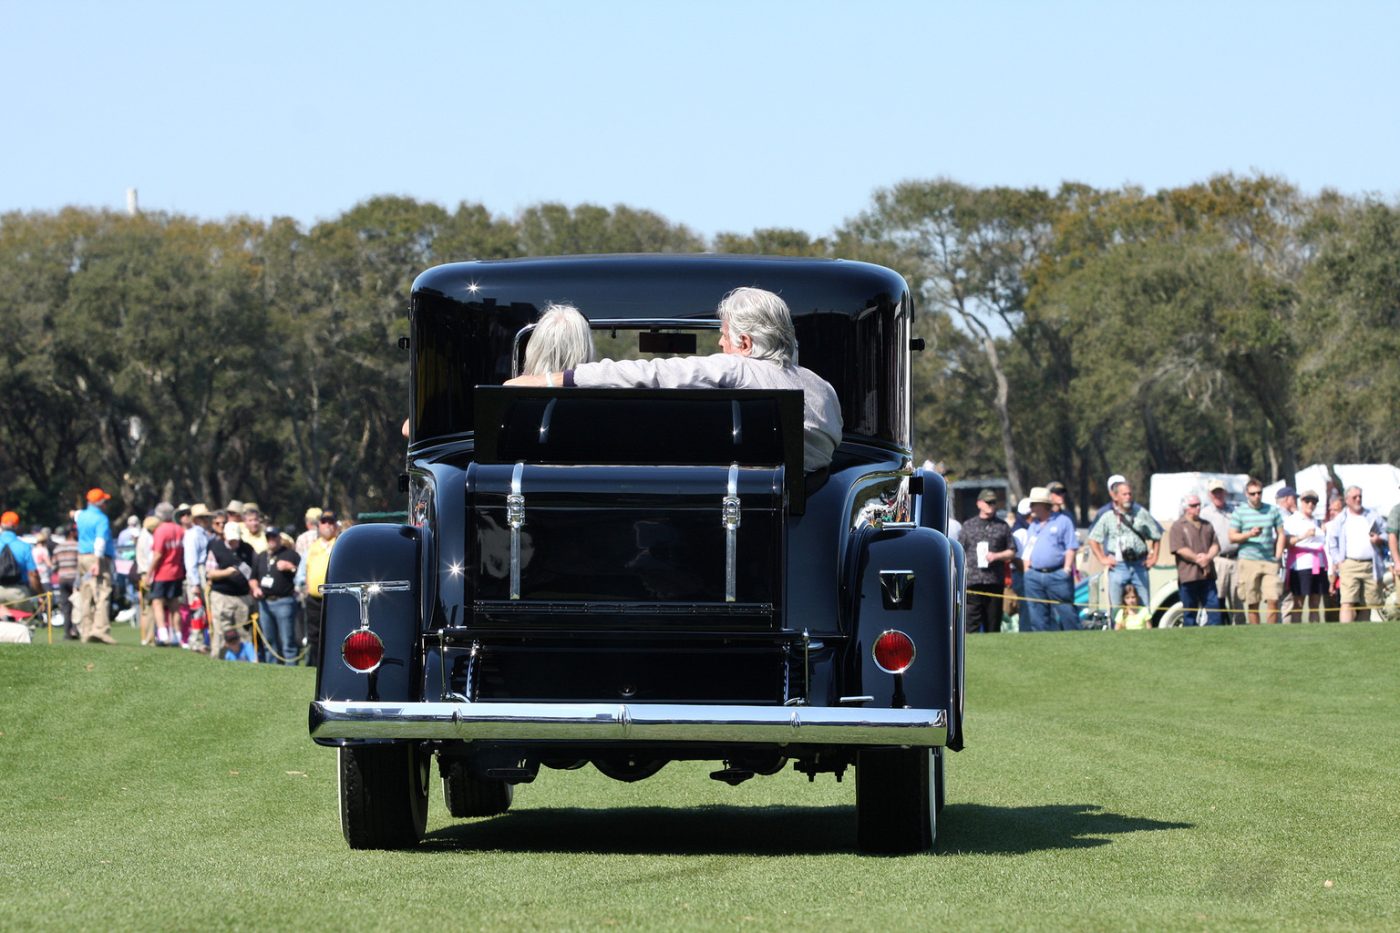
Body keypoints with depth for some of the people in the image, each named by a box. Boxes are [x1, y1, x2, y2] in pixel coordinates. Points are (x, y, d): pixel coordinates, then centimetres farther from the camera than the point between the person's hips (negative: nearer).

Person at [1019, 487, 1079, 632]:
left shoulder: (1063, 521, 1)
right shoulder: (1032, 526, 19)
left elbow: (1071, 548, -3)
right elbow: (1026, 553, 20)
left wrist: (1066, 569, -11)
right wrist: (1027, 571, 8)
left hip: (1057, 575, -6)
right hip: (1034, 576, 6)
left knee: (1065, 612, -6)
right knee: (1037, 617, 3)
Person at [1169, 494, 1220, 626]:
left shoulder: (1206, 526, 18)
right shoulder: (1178, 526, 2)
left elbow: (1215, 545, 11)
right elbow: (1179, 549, -9)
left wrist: (1208, 557, -10)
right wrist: (1197, 559, -13)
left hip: (1207, 574, 4)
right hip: (1188, 575, -4)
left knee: (1213, 607, -3)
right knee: (1190, 611, 1)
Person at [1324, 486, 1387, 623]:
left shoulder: (1373, 516, 16)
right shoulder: (1339, 520, 10)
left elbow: (1386, 533, 20)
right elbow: (1331, 542, 8)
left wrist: (1380, 539, -3)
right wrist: (1338, 561, -5)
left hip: (1371, 565, 3)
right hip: (1349, 564, -3)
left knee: (1367, 604, 4)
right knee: (1348, 602, -15)